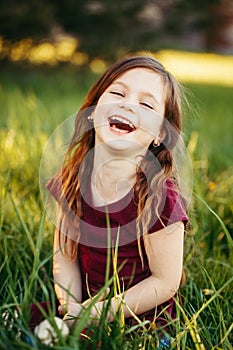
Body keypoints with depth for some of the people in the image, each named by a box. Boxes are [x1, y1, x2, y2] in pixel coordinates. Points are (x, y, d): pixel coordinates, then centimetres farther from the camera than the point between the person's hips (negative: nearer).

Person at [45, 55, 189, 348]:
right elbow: (65, 258, 1)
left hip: (141, 324, -5)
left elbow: (165, 282, -16)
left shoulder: (158, 198, -22)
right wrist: (71, 308, -16)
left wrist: (94, 313, -18)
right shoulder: (70, 182, -5)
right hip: (84, 306, 5)